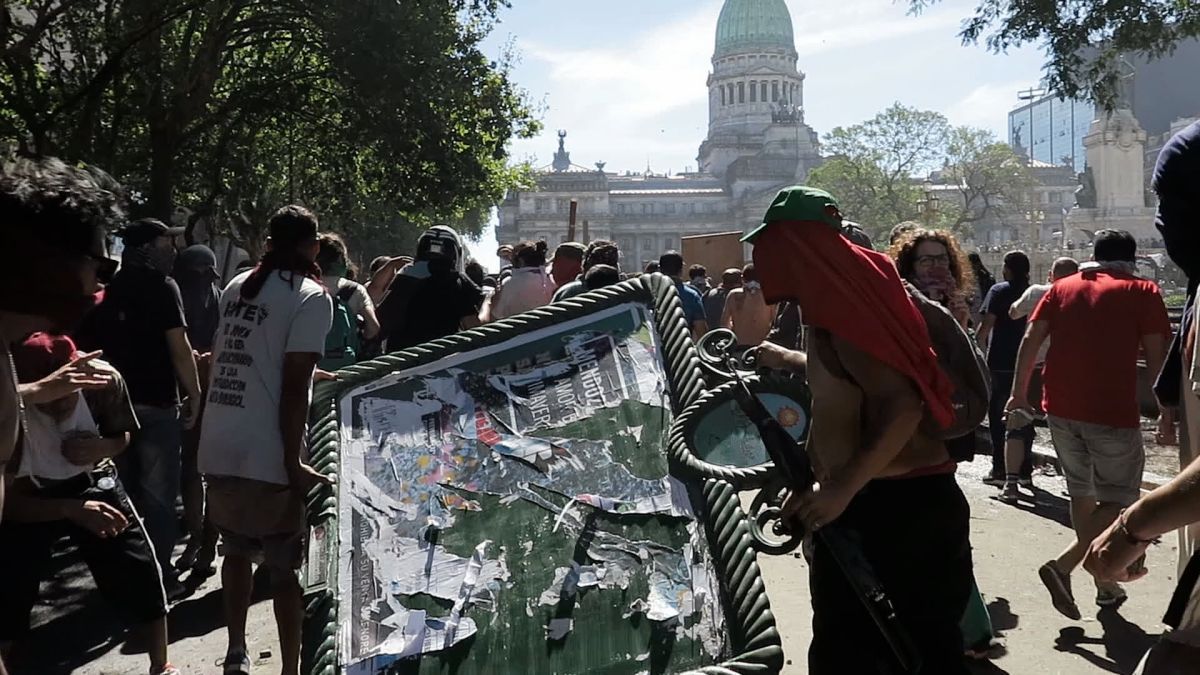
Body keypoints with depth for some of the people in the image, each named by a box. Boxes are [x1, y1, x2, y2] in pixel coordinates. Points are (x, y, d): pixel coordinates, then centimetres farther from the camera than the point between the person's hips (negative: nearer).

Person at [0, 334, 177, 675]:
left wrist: (100, 449, -28)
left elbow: (122, 436, -5)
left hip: (91, 481, 2)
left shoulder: (103, 379, -27)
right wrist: (72, 509, -39)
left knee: (140, 570, -5)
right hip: (30, 496, -1)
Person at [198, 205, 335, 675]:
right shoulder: (312, 297, -10)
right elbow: (293, 387, -16)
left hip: (217, 448, 7)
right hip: (266, 456, -7)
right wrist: (293, 463, -13)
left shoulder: (236, 286, 11)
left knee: (237, 552, 23)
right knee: (286, 570, 6)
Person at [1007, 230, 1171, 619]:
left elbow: (1030, 341, 6)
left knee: (1082, 494, 18)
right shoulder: (1141, 292, 2)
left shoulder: (1062, 288, 12)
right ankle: (1063, 566, -12)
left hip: (1061, 409, 5)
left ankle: (1105, 584, 27)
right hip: (1113, 412, -5)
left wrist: (1019, 393, 13)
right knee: (1118, 500, 6)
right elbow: (1156, 359, -3)